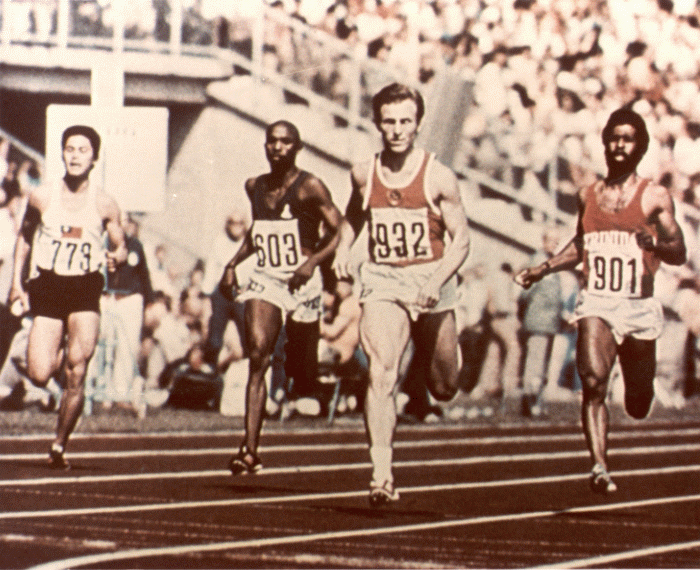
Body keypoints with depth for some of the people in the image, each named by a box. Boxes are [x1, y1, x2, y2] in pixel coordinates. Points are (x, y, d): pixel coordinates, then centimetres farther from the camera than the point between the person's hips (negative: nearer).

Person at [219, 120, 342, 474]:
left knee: (300, 371, 5)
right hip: (264, 281, 3)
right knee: (258, 352, -19)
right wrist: (233, 264, 16)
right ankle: (249, 450, -27)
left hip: (302, 283, -3)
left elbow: (338, 232, -9)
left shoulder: (309, 187, -7)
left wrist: (312, 262, -22)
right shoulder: (254, 187, 10)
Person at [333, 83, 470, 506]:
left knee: (444, 389, 12)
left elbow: (461, 239, -3)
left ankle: (433, 351, 51)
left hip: (430, 282, -1)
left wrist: (437, 280, -19)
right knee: (381, 375, -20)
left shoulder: (439, 177, -6)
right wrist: (343, 250, 5)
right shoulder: (364, 174, 3)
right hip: (383, 282, 1)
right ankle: (382, 475, -24)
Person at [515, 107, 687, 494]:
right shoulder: (588, 196, 10)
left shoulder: (655, 197, 0)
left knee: (638, 407, 11)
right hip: (596, 303, 1)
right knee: (594, 383, -24)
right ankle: (600, 467, -28)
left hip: (639, 308, -1)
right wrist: (544, 269, 17)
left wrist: (655, 245, -27)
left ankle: (639, 387, 49)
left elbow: (679, 254, -6)